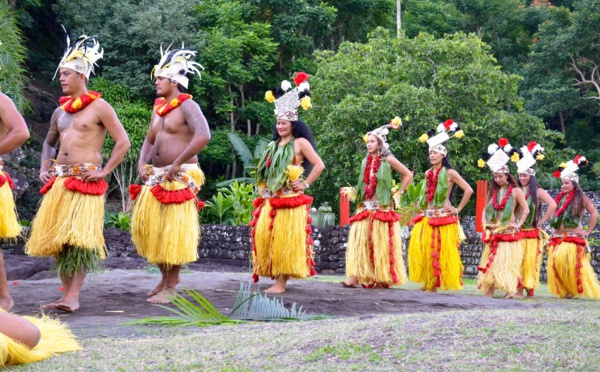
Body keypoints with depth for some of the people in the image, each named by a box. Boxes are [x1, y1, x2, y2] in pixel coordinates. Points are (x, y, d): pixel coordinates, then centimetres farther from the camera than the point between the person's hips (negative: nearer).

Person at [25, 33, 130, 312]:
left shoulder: (99, 107, -2)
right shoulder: (60, 111, 16)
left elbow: (123, 142, -5)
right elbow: (49, 143, 29)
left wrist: (104, 172, -10)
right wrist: (45, 169, 12)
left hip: (86, 180, -7)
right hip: (58, 181, 7)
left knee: (80, 237, -12)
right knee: (57, 237, 4)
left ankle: (73, 296, -13)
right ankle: (65, 292, 10)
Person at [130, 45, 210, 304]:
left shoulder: (187, 106, -10)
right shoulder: (159, 108, 16)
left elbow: (203, 136, -26)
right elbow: (149, 140, 25)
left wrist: (177, 164, -23)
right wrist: (142, 163, 5)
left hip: (179, 179, -8)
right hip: (155, 178, 8)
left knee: (173, 230, -4)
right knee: (146, 227, 8)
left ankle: (171, 286, 5)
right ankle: (166, 275, 23)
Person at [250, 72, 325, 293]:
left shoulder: (300, 142, -1)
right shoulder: (274, 145, 18)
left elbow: (319, 165, -7)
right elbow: (266, 170, 28)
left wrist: (305, 184, -8)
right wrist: (264, 188, 14)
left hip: (290, 199, -7)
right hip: (270, 199, 7)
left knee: (285, 238, -6)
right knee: (264, 235, -1)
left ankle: (282, 281, -5)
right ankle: (273, 274, 7)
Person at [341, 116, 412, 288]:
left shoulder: (388, 160, -2)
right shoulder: (366, 161, 14)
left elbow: (408, 175, 1)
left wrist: (399, 193, -1)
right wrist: (352, 191, 6)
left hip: (382, 208, -5)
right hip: (365, 208, 5)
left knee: (381, 244, -3)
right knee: (358, 241, -6)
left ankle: (383, 278, 5)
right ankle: (355, 277, -11)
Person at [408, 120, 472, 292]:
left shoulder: (450, 173, -4)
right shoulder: (428, 173, 14)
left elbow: (468, 190, -7)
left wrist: (458, 210, -6)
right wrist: (425, 209, 15)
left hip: (444, 219, -6)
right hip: (427, 218, 6)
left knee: (442, 252, -5)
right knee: (423, 250, -2)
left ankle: (436, 284, 0)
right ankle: (429, 283, 5)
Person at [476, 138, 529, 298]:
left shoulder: (515, 191, 0)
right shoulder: (493, 191, 14)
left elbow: (526, 210, 1)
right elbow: (486, 209, 20)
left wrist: (518, 225, -7)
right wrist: (484, 222, 4)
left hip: (508, 233, -5)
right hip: (493, 233, 5)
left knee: (507, 261, -11)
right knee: (490, 262, 1)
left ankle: (510, 290, -10)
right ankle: (488, 292, 0)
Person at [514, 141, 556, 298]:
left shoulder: (538, 192, 0)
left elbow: (553, 205, -11)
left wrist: (542, 221, -10)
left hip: (532, 233, -3)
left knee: (529, 260, -4)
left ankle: (529, 288, 1)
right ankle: (517, 289, -3)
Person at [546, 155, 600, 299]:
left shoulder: (580, 198, -4)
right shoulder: (559, 198, 13)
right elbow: (554, 215, 25)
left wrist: (588, 231, -6)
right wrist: (553, 230, 14)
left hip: (574, 238, -6)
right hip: (558, 238, 6)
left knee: (572, 265, -10)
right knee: (556, 263, -2)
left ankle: (575, 289, 0)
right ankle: (564, 290, 6)